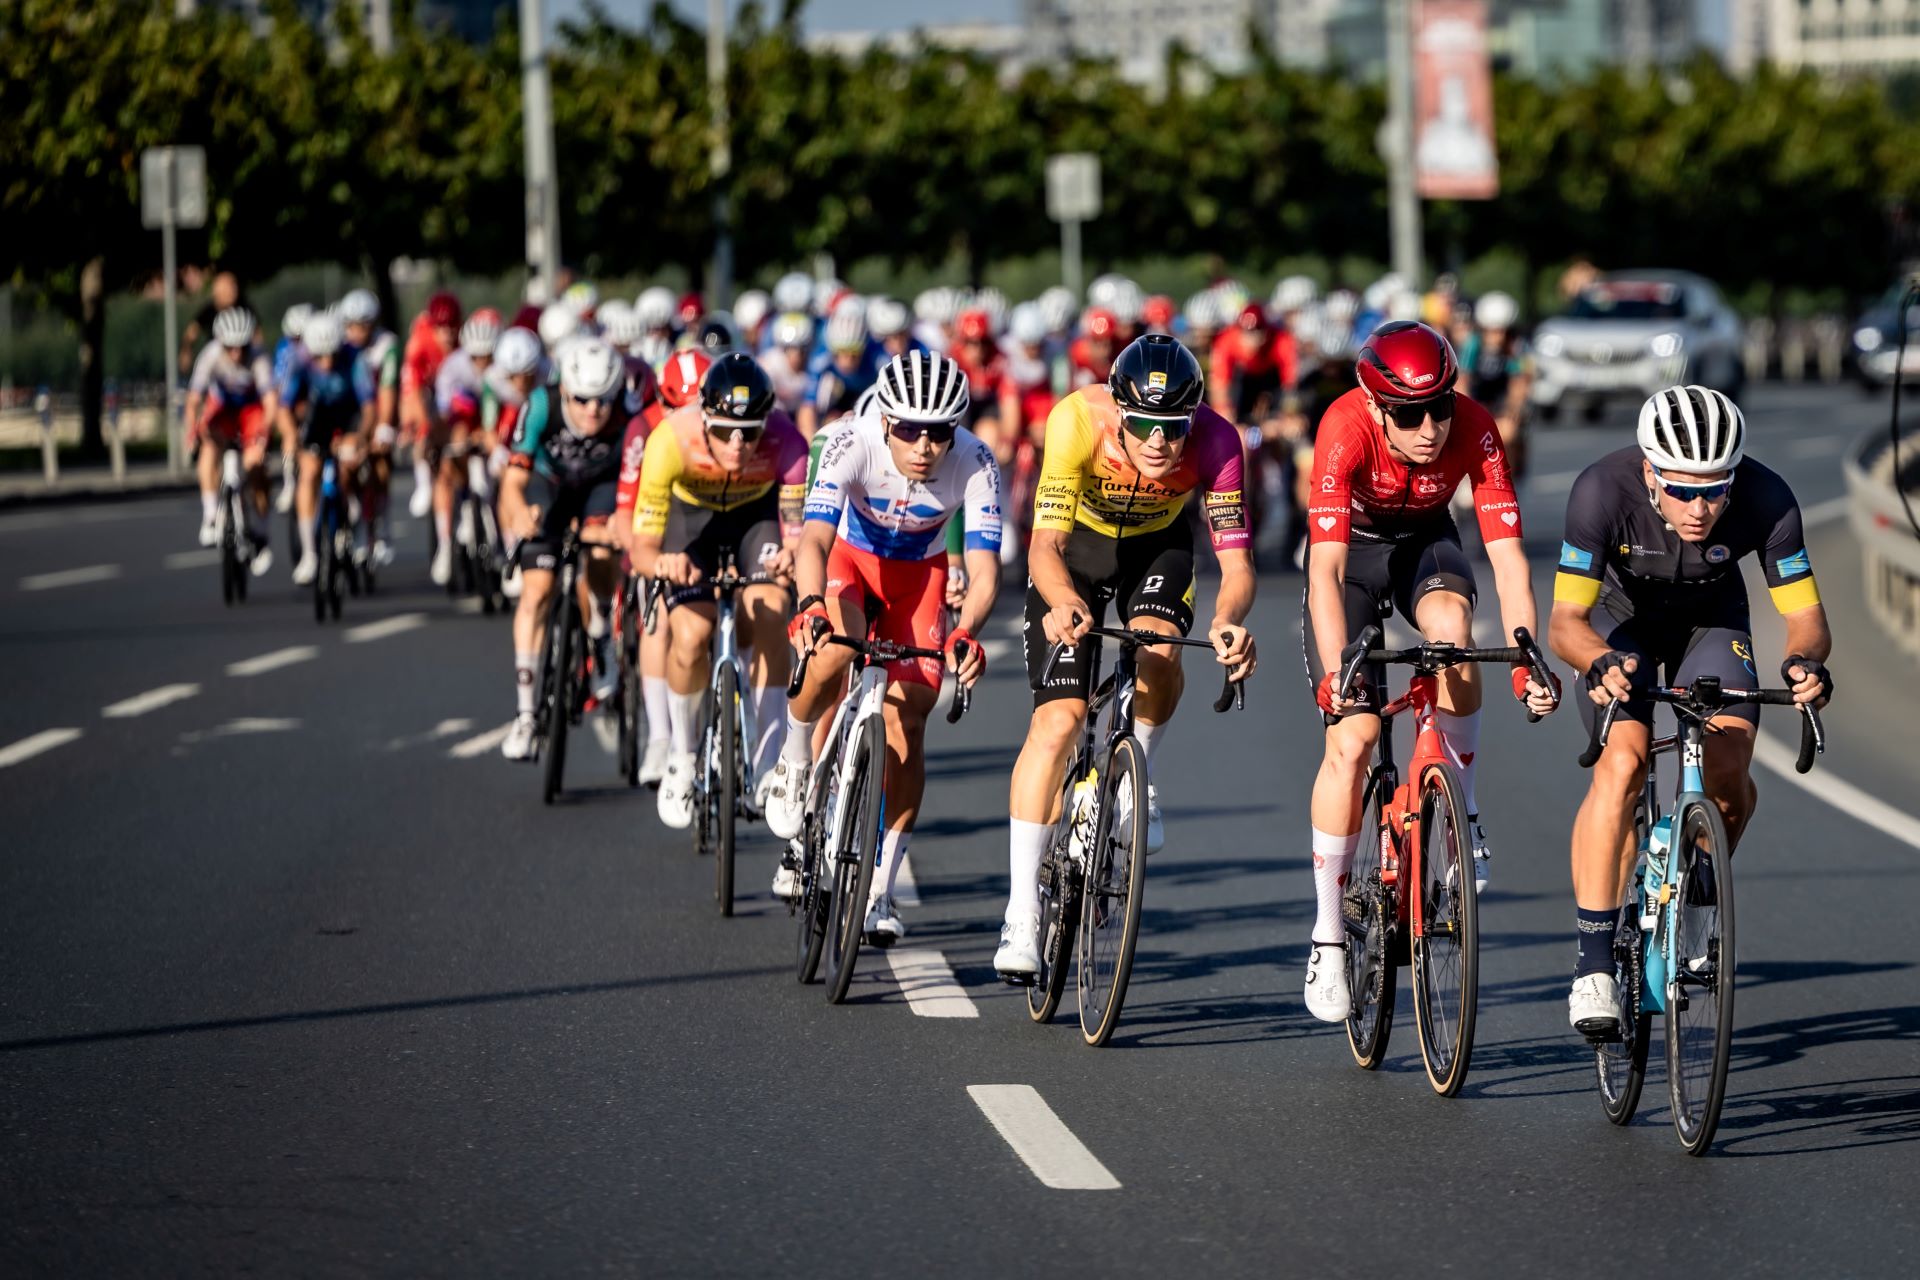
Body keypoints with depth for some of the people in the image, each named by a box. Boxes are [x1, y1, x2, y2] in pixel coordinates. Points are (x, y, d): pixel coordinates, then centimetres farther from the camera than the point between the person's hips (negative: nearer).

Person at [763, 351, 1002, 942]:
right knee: (834, 649, -34)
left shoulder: (975, 465, -30)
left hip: (920, 572, 2)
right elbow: (814, 538, -43)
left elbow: (985, 568, -34)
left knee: (907, 721, -8)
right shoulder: (852, 443, -34)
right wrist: (810, 606, -63)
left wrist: (964, 633, -54)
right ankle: (793, 765, -5)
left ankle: (880, 891, 2)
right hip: (850, 555, -2)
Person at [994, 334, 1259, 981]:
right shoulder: (1077, 420, -35)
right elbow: (1046, 544, -38)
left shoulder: (1214, 441, -31)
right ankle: (1021, 915, -10)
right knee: (1058, 719, -14)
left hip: (1158, 546, 1)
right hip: (1076, 545, -1)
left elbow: (1236, 563, -33)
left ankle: (1137, 773, 3)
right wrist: (1064, 604, -60)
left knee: (1158, 655, -30)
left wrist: (1227, 622, -55)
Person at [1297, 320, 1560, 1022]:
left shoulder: (1474, 429, -29)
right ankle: (1328, 931, -1)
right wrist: (1336, 676, -51)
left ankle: (1464, 812, -14)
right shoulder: (1346, 430, -34)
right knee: (1352, 737, -14)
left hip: (1425, 542, 2)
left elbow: (1508, 557, -29)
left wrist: (1526, 667, -40)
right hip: (1352, 548, -1)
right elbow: (1325, 570, -40)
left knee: (1451, 623, -34)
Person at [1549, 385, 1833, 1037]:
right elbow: (1564, 622, -33)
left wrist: (1805, 660, -47)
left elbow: (1807, 617, -24)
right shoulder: (1603, 490, -35)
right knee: (1622, 764, -25)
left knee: (1729, 765, -21)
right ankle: (1593, 965, -21)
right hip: (1620, 619, -2)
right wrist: (1601, 662, -55)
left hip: (1711, 621, 2)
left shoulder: (1766, 500, -30)